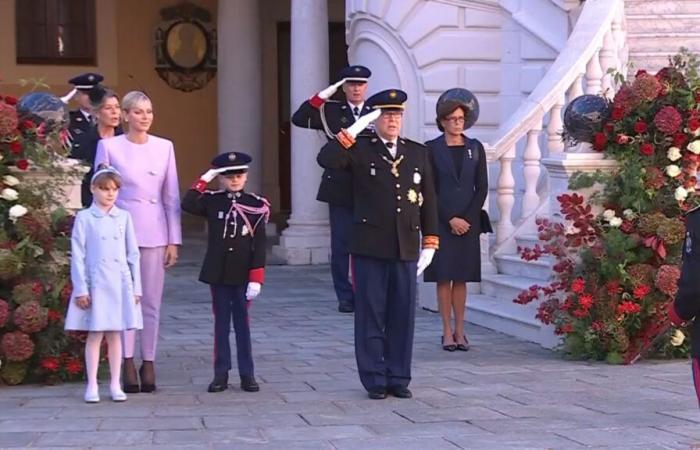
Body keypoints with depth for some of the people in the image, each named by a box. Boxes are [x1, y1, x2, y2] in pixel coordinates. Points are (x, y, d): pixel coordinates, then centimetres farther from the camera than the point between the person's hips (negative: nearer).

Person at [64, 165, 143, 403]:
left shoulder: (124, 217, 7)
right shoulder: (84, 218, -1)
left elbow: (133, 254, 10)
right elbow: (77, 255, -2)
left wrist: (136, 286, 8)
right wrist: (80, 289, -7)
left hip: (120, 283, 3)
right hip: (95, 284, -3)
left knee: (115, 335, 8)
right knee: (95, 335, 1)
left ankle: (115, 384, 15)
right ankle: (92, 385, 9)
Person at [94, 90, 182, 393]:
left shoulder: (164, 147, 8)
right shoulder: (109, 146, 1)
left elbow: (171, 197, 8)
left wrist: (174, 240, 5)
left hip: (155, 232, 2)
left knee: (151, 301, 4)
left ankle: (148, 363, 10)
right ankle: (128, 365, 1)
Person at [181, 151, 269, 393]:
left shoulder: (256, 206, -2)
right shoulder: (212, 202, 2)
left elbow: (259, 245, -4)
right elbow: (187, 204, -17)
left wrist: (256, 279, -9)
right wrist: (204, 179, -11)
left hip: (243, 276, -1)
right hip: (218, 274, 1)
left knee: (243, 323, 6)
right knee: (221, 323, 7)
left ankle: (247, 374, 10)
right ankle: (221, 373, 12)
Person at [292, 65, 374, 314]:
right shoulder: (331, 111, 5)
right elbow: (299, 119, -7)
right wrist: (321, 96, -15)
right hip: (340, 190, 0)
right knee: (341, 246, 1)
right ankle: (345, 297, 8)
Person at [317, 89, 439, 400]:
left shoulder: (418, 153, 11)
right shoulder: (360, 150, 2)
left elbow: (428, 199, 12)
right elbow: (326, 160, -16)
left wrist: (429, 243, 8)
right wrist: (346, 139, -28)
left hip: (406, 248, 3)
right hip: (370, 247, -3)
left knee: (403, 316, 6)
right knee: (370, 316, 2)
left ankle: (399, 379, 15)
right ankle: (374, 380, 9)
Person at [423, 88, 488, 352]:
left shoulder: (475, 148, 7)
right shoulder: (432, 148, 0)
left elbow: (482, 187, 6)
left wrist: (467, 218, -5)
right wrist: (450, 219, -10)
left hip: (468, 221, 2)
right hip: (440, 221, -2)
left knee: (461, 278, 5)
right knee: (444, 277, -1)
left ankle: (460, 331, 9)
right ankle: (447, 332, 3)